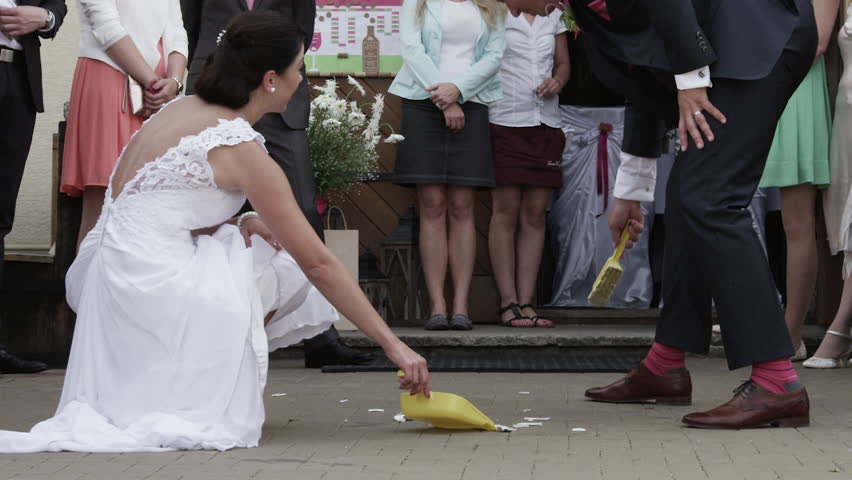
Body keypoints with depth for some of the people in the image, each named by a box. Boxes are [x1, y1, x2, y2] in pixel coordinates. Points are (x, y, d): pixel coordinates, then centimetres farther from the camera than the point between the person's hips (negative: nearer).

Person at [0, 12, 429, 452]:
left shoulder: (181, 109, 11)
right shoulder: (243, 150, -12)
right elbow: (319, 264, -10)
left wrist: (233, 225, 3)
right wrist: (393, 345, -5)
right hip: (151, 294, -8)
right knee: (289, 267, 7)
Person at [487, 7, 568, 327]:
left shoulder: (553, 14, 14)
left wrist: (557, 81, -2)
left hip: (546, 123, 5)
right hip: (506, 123, -5)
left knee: (535, 214, 3)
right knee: (506, 213, -3)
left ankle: (526, 303, 6)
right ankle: (508, 303, 0)